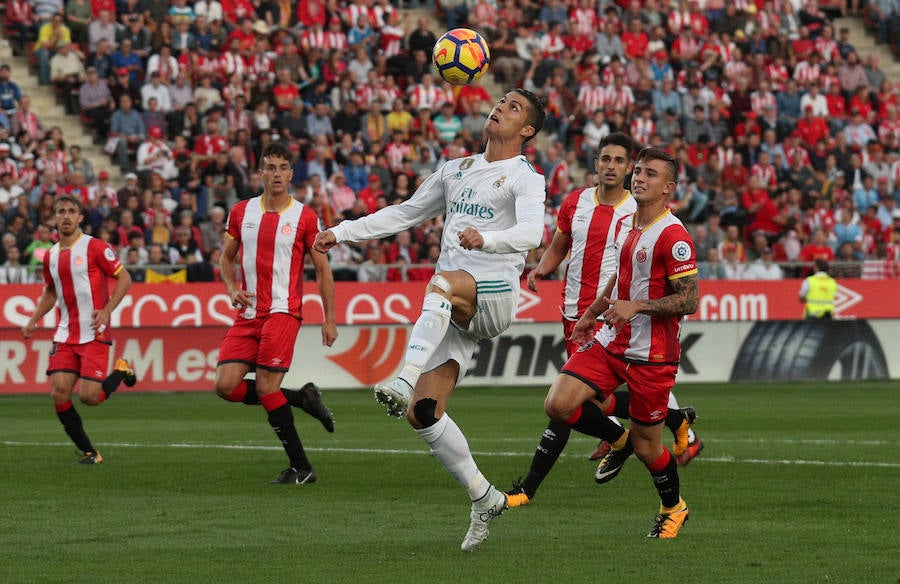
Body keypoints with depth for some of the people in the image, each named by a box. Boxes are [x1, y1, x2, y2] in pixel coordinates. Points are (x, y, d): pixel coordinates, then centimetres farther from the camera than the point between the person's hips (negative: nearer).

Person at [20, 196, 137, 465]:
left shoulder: (94, 247, -7)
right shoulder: (50, 255, 11)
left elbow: (124, 278, -6)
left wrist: (107, 310, -18)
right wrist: (33, 320, 13)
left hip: (94, 334, -5)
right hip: (65, 335, 5)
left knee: (89, 396, -14)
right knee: (59, 392, -9)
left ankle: (122, 371, 19)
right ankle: (89, 453, 4)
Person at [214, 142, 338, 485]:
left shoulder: (304, 217, -2)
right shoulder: (241, 212, 8)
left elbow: (322, 270, 2)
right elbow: (227, 257, 19)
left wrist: (329, 320, -2)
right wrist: (232, 288, -1)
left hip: (283, 311, -5)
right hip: (248, 313, 5)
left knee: (266, 388, -13)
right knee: (226, 386, -7)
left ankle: (300, 467, -1)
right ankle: (303, 399, 14)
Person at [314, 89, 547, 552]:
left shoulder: (524, 178, -1)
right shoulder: (456, 171, 21)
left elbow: (531, 232, -21)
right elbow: (406, 213, 27)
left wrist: (486, 238, -41)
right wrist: (343, 232, 18)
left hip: (494, 297, -7)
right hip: (451, 308, 7)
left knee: (442, 283, -39)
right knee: (423, 413, -4)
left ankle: (405, 381, -53)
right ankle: (483, 499, 8)